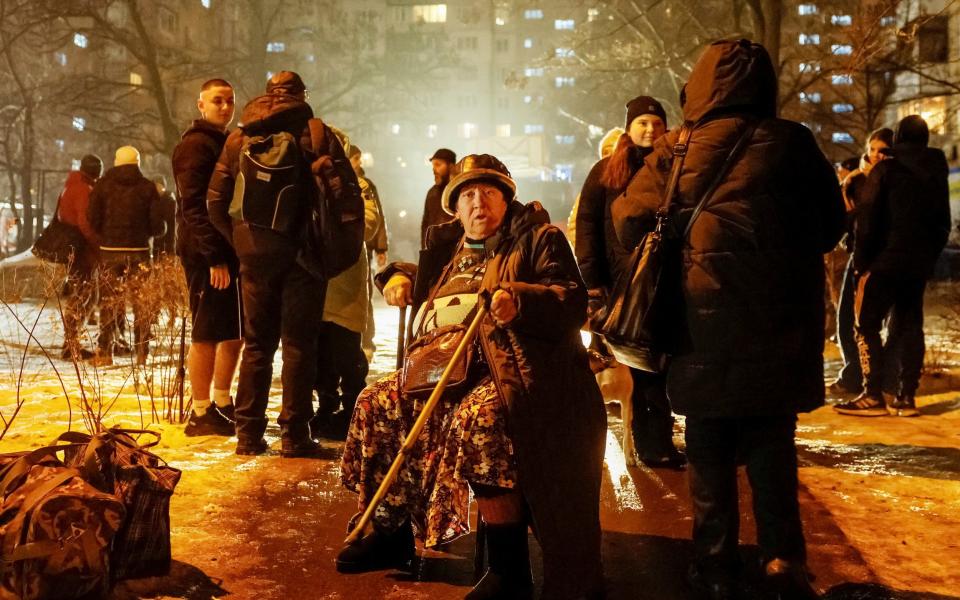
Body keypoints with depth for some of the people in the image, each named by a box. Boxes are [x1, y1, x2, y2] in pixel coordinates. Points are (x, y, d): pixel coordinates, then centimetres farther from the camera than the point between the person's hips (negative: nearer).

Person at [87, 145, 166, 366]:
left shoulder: (103, 185, 2)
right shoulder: (147, 187, -1)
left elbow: (92, 219, -4)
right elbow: (158, 226, -5)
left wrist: (105, 236, 14)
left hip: (109, 251, 1)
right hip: (138, 251, -1)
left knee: (108, 304, 9)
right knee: (141, 303, 6)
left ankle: (104, 353, 7)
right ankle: (142, 353, 4)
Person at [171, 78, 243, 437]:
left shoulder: (226, 144, 20)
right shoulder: (195, 145, -9)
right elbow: (194, 206, -17)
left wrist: (239, 252, 14)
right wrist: (214, 257, -23)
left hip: (228, 253, 9)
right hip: (206, 256, -9)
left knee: (235, 333, 13)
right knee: (207, 335, -4)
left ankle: (222, 405, 24)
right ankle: (200, 415, 4)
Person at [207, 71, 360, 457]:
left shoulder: (238, 138, 9)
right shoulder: (317, 134, -3)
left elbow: (216, 201, 8)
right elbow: (347, 191, -9)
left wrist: (239, 240, 13)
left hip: (254, 254, 3)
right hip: (303, 252, -3)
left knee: (257, 343, 11)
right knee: (299, 344, 3)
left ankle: (249, 435, 12)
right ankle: (295, 435, 4)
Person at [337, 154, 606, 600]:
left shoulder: (539, 239, 2)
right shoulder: (448, 246, 20)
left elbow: (574, 302, -11)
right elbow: (422, 278, 41)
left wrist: (520, 300, -29)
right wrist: (400, 276, 17)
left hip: (514, 372, -8)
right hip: (445, 369, 8)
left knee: (478, 420, -37)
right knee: (377, 404, -2)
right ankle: (391, 534, 11)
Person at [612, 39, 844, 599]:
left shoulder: (677, 150, -3)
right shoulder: (793, 142, -2)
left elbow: (631, 220, -3)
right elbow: (832, 223, 6)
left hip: (704, 322, 0)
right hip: (779, 323, 1)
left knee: (710, 449, 11)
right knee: (772, 445, 13)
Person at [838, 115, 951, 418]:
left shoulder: (885, 170, -6)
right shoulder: (937, 174, 11)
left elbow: (867, 220, -10)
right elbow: (944, 223, 16)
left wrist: (861, 260, -5)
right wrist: (929, 258, 20)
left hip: (885, 260, -6)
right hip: (920, 264, 6)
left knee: (867, 326, -2)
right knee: (909, 327, 9)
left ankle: (872, 396, -8)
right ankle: (906, 397, 7)